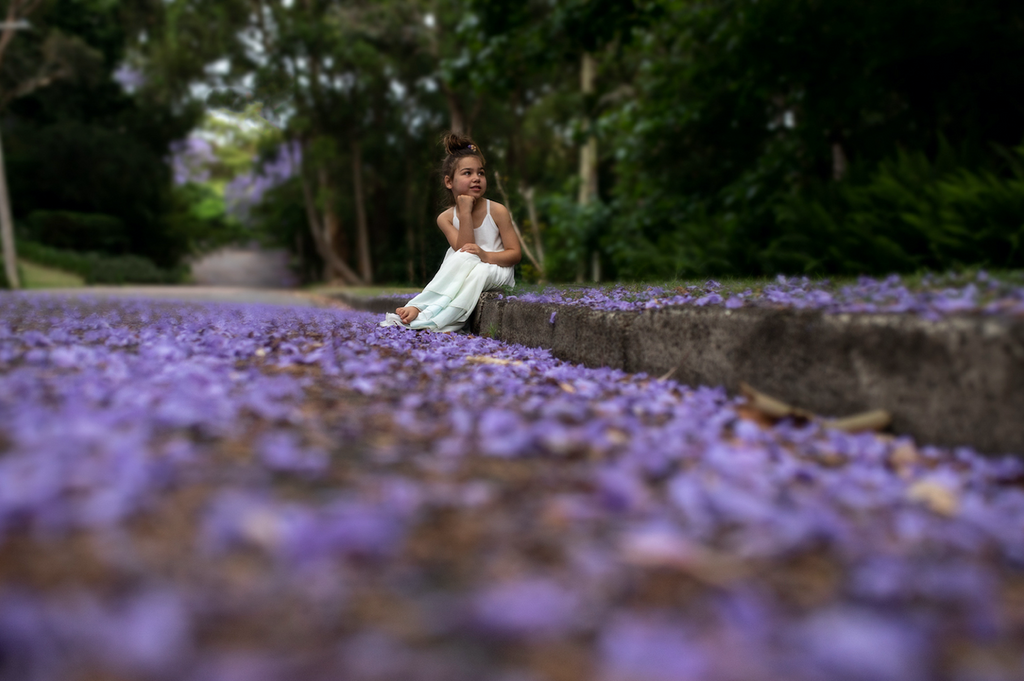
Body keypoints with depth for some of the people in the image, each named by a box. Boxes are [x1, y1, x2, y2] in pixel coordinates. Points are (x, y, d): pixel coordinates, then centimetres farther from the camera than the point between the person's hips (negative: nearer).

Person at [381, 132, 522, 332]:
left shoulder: (497, 211, -6)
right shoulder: (446, 217, -1)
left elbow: (515, 253, -7)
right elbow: (463, 250, -15)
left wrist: (486, 255, -26)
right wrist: (465, 213, -22)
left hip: (496, 270, -1)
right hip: (463, 271, 1)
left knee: (479, 271, -35)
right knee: (462, 258, -32)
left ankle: (428, 319, -42)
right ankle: (417, 307, -40)